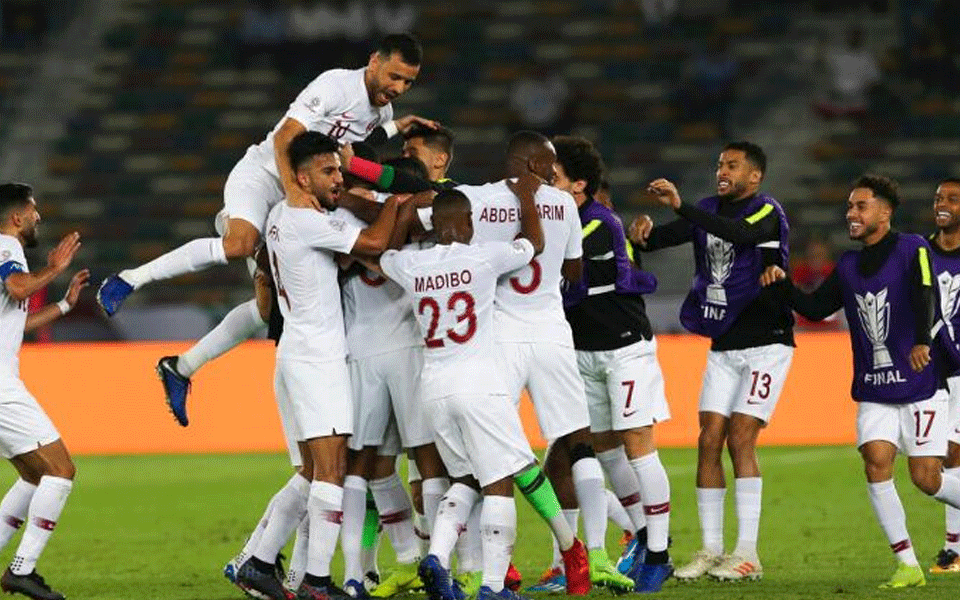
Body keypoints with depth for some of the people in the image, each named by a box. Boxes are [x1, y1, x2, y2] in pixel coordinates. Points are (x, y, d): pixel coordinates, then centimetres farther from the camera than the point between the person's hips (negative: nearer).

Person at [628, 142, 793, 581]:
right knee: (709, 441, -1)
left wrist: (680, 205, -41)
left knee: (740, 439, -13)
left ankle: (747, 554, -9)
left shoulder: (767, 212, -10)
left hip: (765, 343, -6)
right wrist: (641, 235, -22)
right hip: (723, 345, 6)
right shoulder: (708, 210, 10)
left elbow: (738, 232, -32)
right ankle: (711, 551, 5)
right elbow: (658, 238, 3)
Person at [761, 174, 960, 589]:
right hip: (873, 391, 5)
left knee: (926, 477, -9)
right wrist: (784, 283, 0)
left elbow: (924, 297, -23)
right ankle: (908, 565, -7)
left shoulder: (911, 249, -8)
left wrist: (922, 342, -40)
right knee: (876, 462, -12)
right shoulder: (848, 266, 11)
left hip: (920, 385, -5)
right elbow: (816, 308, 17)